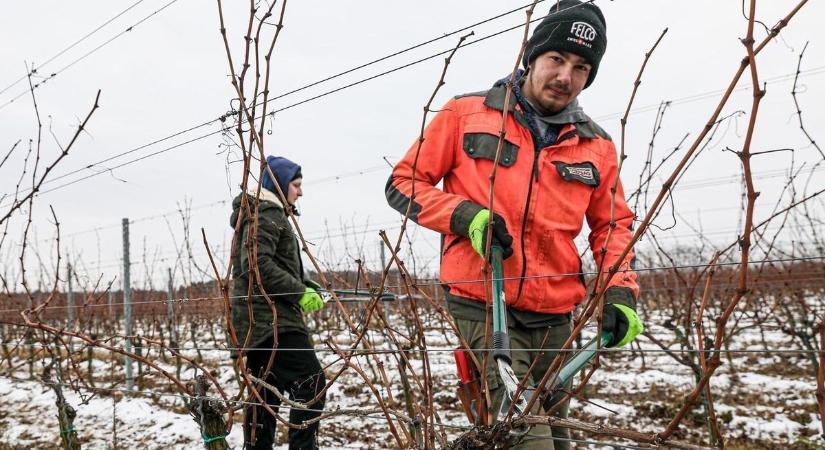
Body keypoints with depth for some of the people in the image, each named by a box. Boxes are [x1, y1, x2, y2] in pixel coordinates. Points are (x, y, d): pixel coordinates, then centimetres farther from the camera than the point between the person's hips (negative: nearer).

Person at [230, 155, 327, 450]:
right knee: (311, 380, -12)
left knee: (264, 392, 11)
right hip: (272, 319, -11)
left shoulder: (266, 214, 25)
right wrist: (301, 292, -18)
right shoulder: (266, 214, -9)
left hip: (256, 322, 11)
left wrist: (308, 288, 13)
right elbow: (257, 264, -22)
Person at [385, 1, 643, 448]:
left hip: (553, 316, 5)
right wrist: (466, 215, -14)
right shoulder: (466, 114, -1)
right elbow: (403, 184, 3)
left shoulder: (597, 146, 8)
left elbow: (613, 223, 18)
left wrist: (620, 290, 1)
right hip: (482, 306, -4)